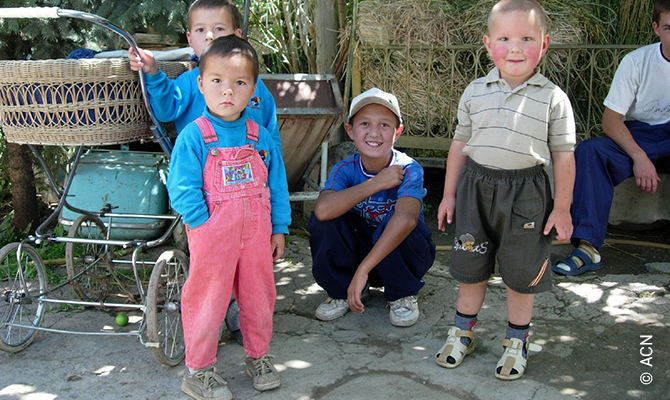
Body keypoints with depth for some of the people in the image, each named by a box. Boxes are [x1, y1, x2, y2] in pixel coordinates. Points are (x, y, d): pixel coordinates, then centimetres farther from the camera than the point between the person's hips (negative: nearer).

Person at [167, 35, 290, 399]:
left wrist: (279, 228, 7)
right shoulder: (193, 136, -10)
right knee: (207, 300, 6)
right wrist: (204, 224, -17)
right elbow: (182, 189, -12)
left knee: (258, 297, 16)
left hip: (256, 233, 4)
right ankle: (198, 371, 22)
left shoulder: (261, 137, 3)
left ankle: (258, 356, 37)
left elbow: (277, 185, 9)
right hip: (212, 235, -4)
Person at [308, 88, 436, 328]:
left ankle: (403, 295, -8)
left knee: (393, 219, -34)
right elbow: (323, 209, -35)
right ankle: (342, 290, 0)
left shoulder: (408, 170, -23)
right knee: (324, 219, -23)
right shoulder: (345, 170, -14)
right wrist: (376, 184, -32)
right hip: (360, 249, 2)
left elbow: (406, 218, -44)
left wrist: (363, 269, -49)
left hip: (401, 252, -2)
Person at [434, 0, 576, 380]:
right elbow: (460, 144, 8)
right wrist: (450, 194, 9)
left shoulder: (553, 98, -5)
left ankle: (517, 341, 29)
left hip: (526, 194, -2)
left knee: (521, 273, 9)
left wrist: (562, 209, -2)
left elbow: (563, 156, -1)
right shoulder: (475, 93, 2)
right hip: (476, 188, 2)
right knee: (471, 268, 14)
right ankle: (462, 332, 33)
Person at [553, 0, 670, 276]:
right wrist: (639, 157, -23)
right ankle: (588, 247, -35)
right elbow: (610, 119, -8)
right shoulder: (636, 62, -3)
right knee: (590, 151, -29)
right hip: (639, 137, 0)